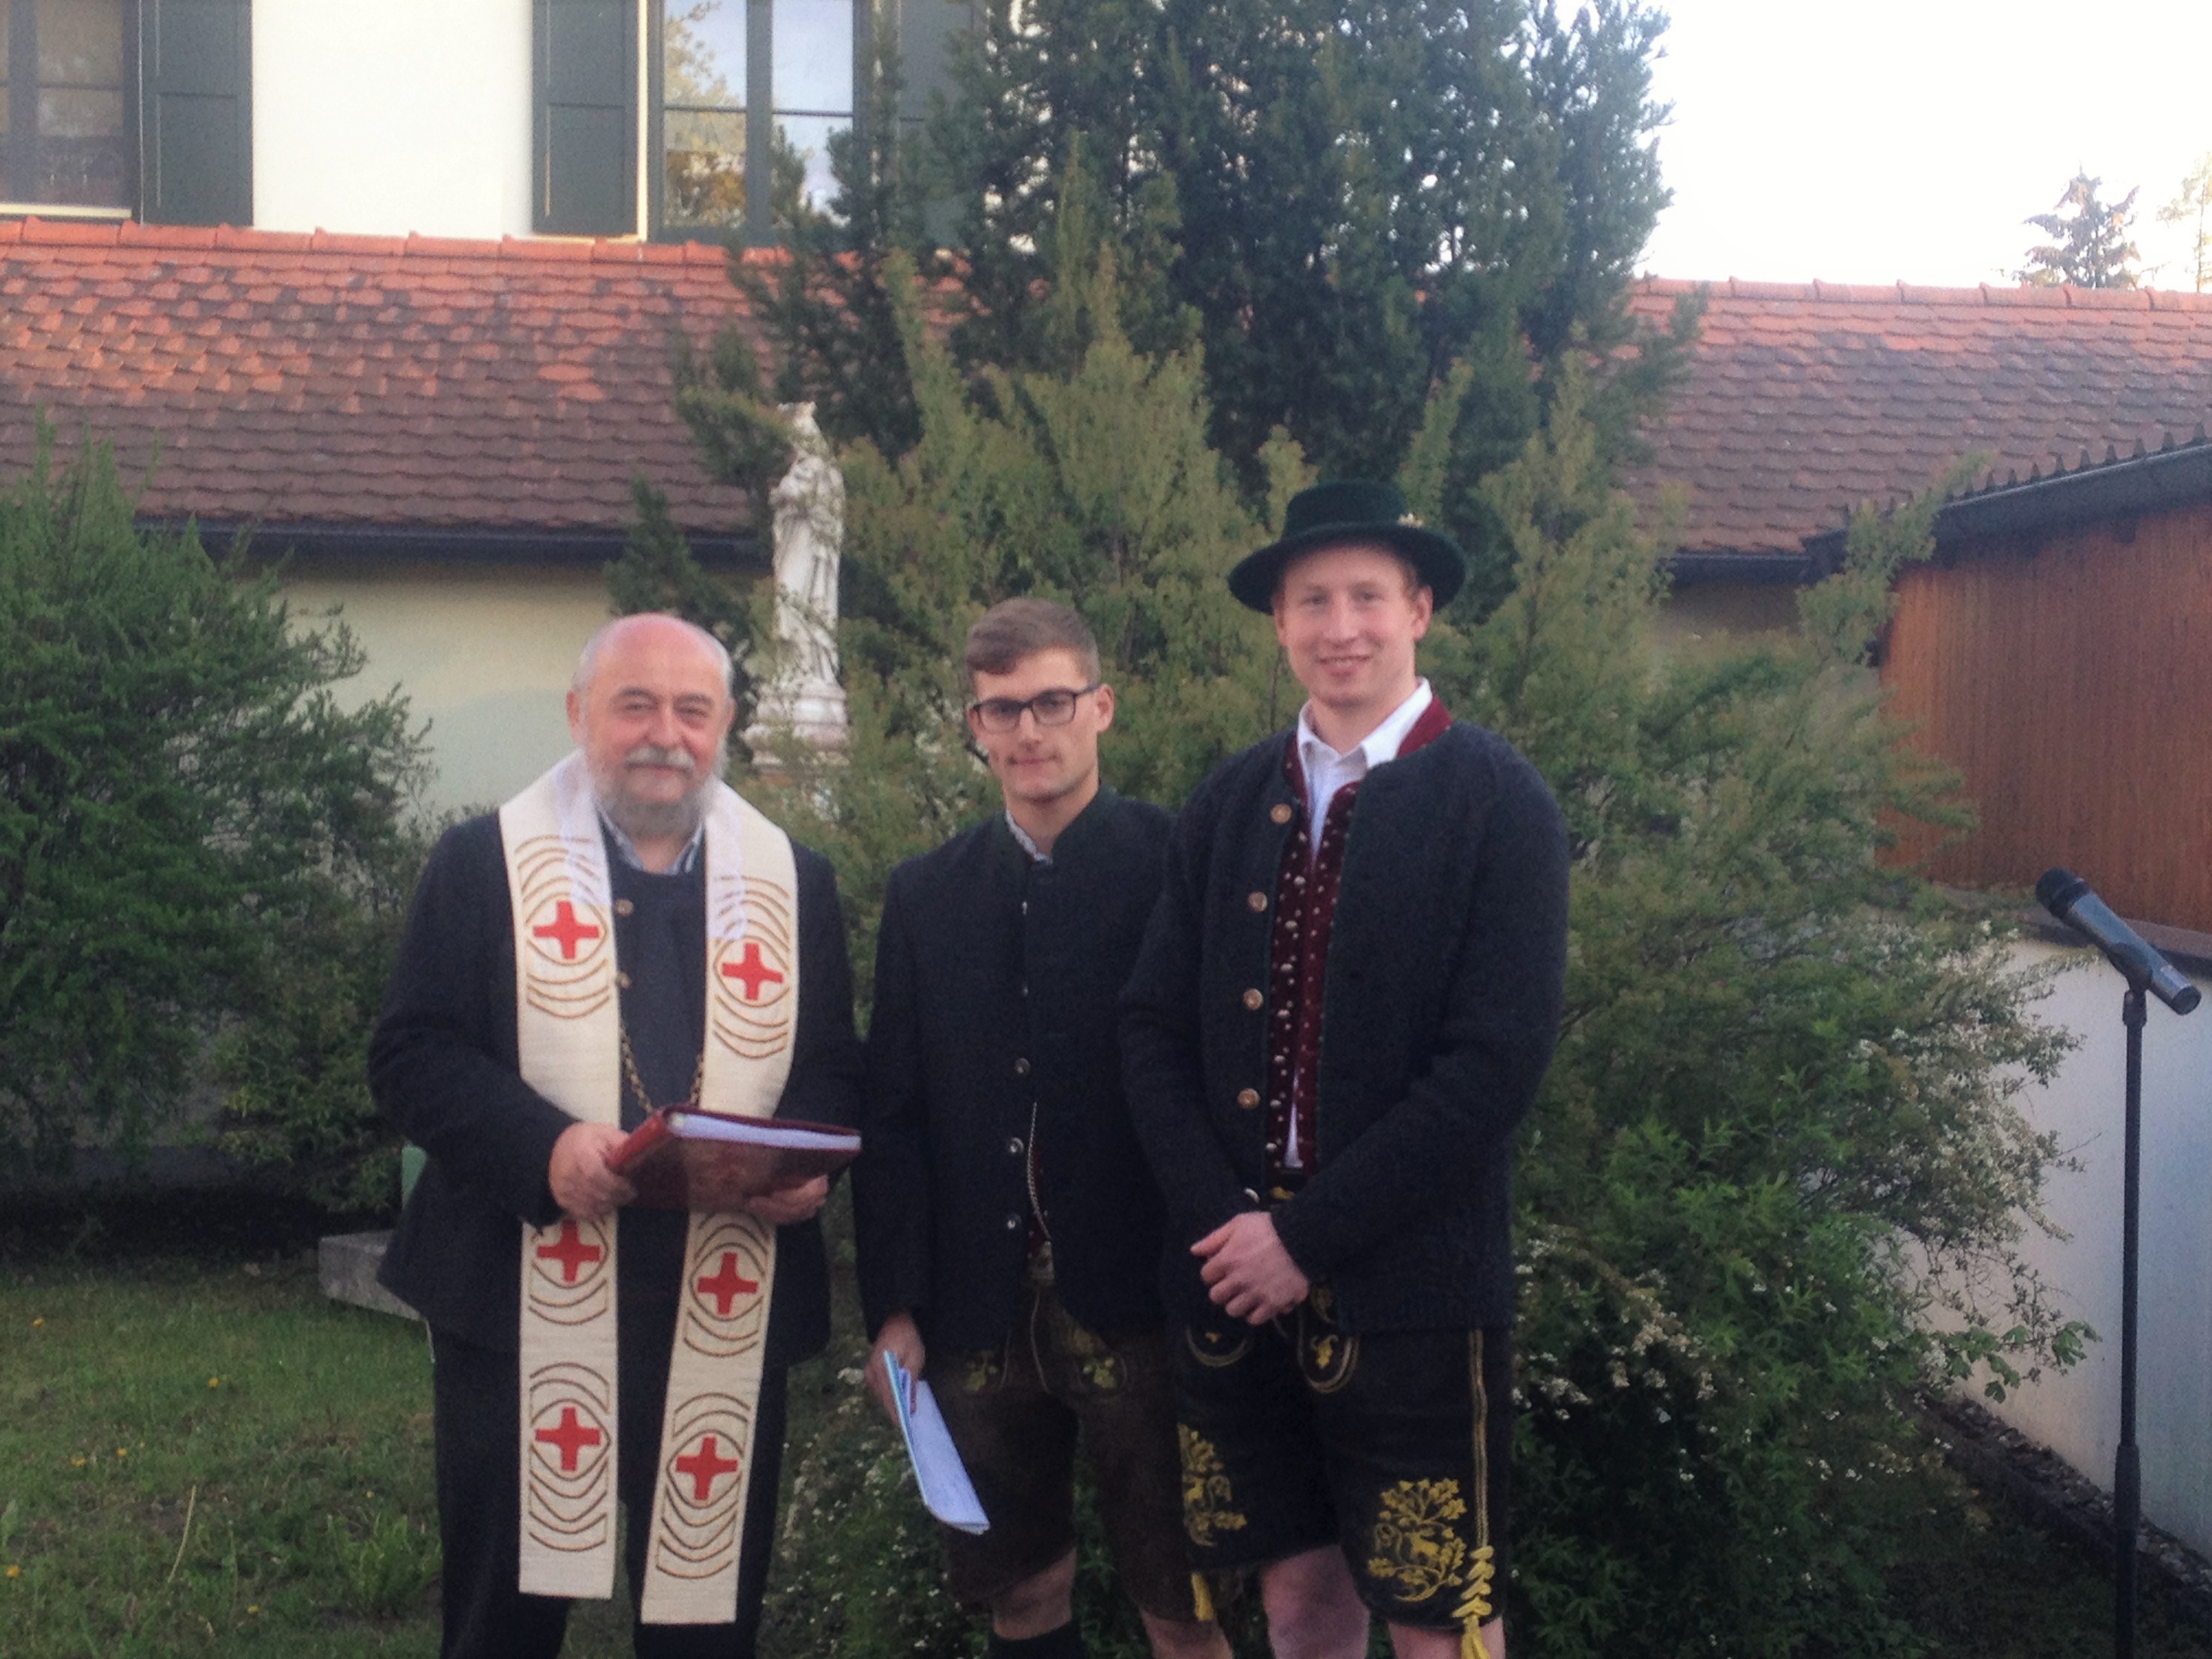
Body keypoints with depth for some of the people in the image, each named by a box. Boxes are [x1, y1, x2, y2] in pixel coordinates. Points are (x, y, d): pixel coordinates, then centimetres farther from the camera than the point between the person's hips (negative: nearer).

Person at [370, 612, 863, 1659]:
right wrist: (544, 1147, -20)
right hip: (524, 1306, -2)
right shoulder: (484, 861, 3)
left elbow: (833, 1067, 12)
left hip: (727, 1317, 2)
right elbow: (409, 1053, -4)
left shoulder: (795, 883, 10)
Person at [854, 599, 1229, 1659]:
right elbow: (893, 1116, 7)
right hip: (979, 1312, 4)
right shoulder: (925, 896, 8)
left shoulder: (1178, 867, -4)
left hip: (1137, 1300, -3)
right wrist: (894, 1310, 3)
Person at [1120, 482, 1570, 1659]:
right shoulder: (1228, 802, 7)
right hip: (1236, 1283, 4)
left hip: (1408, 1287, -4)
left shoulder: (1496, 801, -7)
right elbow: (1153, 1025, 5)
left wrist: (1309, 1236, -14)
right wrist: (1219, 1221, -9)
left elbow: (1498, 1060, -14)